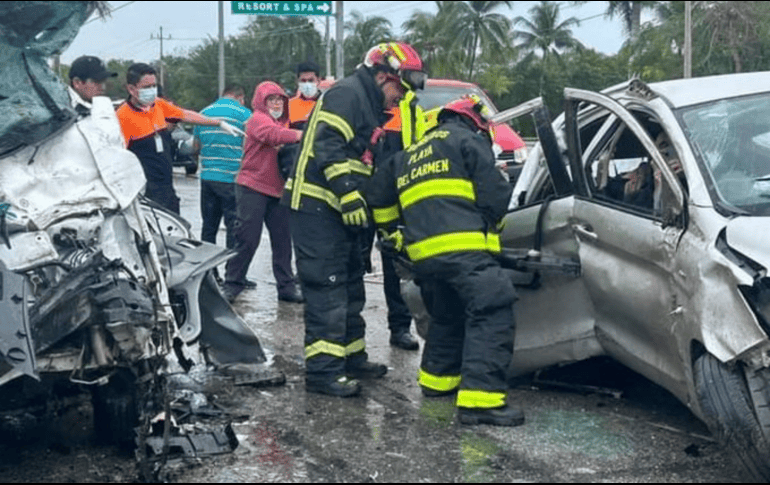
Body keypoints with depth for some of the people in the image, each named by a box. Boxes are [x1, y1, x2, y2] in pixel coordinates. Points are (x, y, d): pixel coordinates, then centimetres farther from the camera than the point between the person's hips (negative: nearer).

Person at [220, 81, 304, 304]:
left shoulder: (283, 122, 21)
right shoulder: (258, 120, -5)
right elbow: (273, 135, -26)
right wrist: (302, 135, -38)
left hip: (277, 190, 7)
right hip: (253, 188, -7)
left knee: (282, 240, 6)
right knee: (248, 239, -6)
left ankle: (286, 286, 11)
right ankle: (232, 284, 4)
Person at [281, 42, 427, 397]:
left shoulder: (370, 106, 21)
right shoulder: (347, 95, -11)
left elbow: (371, 166, 25)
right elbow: (329, 148, -23)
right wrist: (349, 193, -27)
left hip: (339, 211, 11)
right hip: (316, 207, -11)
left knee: (350, 287, 16)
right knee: (327, 288, -12)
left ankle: (352, 357, 27)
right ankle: (322, 369, -10)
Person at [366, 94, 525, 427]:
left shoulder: (409, 155, 30)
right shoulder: (467, 141, 9)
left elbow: (378, 194, 28)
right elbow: (496, 192, 0)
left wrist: (392, 232, 39)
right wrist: (489, 222, 18)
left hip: (423, 252, 8)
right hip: (464, 247, -8)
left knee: (448, 315, 28)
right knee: (491, 314, -12)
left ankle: (437, 378, 36)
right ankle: (480, 398, -23)